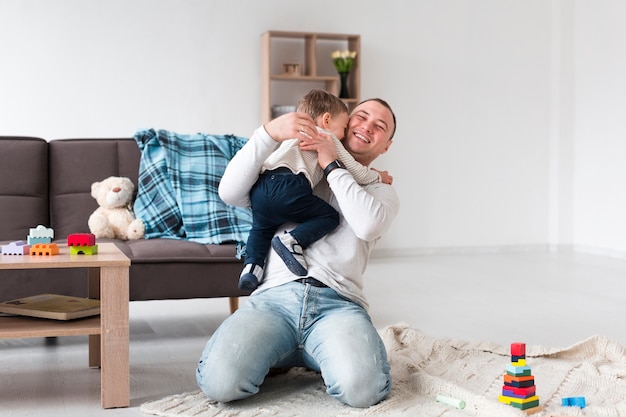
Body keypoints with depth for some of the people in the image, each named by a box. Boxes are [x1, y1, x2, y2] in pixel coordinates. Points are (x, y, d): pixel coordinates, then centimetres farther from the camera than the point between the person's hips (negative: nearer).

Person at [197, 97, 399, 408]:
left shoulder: (381, 191, 22)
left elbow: (368, 225, -5)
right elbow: (230, 193, 6)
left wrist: (332, 165, 0)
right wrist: (270, 132, -5)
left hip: (337, 304, 0)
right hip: (273, 297, 1)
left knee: (361, 389, -32)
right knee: (220, 382, -27)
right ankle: (276, 355, 6)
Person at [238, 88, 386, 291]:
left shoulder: (294, 137, 39)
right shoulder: (327, 137, 18)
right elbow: (355, 171, 16)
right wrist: (378, 176, 35)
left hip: (259, 187, 7)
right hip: (288, 187, -7)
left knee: (261, 228, 29)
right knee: (329, 216, 4)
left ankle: (252, 264, 7)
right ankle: (293, 240, -15)